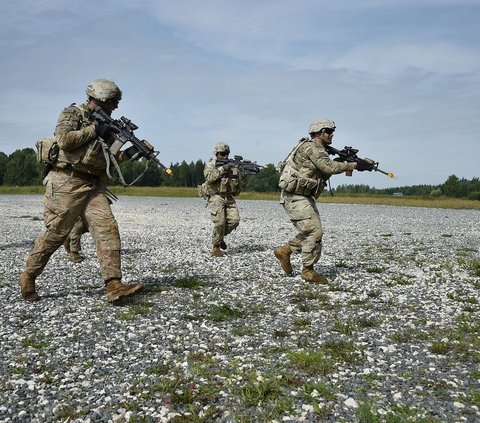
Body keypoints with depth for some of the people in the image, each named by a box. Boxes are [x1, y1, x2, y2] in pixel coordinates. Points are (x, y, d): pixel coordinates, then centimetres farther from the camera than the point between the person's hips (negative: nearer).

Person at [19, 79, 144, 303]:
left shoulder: (104, 123, 20)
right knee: (55, 234, -2)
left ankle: (114, 286, -16)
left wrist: (132, 151, 9)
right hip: (67, 183, -6)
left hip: (94, 185, 6)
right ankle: (28, 279, 19)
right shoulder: (72, 113, 1)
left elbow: (109, 158, 23)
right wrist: (94, 130, -10)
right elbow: (64, 140, -17)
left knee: (107, 229, -11)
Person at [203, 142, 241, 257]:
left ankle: (221, 236, 19)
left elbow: (238, 179, 13)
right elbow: (209, 178, -18)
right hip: (216, 197, -5)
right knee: (219, 223, -11)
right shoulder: (210, 165, 0)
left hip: (229, 197, 5)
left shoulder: (231, 165, 15)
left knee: (234, 220, -7)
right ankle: (216, 247, 3)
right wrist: (222, 169, -20)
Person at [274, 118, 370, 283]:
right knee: (315, 232, -10)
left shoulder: (319, 151, 18)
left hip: (305, 197, 10)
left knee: (312, 232, 12)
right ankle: (308, 270, 1)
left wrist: (348, 164, 1)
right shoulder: (311, 147, -13)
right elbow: (329, 167, -23)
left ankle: (284, 251, 23)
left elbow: (326, 173, 14)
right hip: (295, 196, -10)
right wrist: (354, 165, -17)